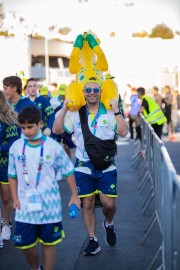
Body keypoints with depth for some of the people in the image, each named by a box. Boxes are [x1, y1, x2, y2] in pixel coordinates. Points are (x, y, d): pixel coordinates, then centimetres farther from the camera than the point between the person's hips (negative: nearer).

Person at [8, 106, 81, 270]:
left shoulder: (53, 146, -8)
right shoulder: (16, 147, -2)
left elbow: (68, 172, 1)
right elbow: (12, 175, 8)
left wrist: (74, 196, 3)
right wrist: (15, 198, 1)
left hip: (49, 205, -2)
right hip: (25, 205, 2)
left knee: (48, 243, 8)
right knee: (25, 243, 7)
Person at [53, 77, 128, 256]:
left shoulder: (109, 113, 0)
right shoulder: (75, 114, 3)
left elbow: (123, 132, -11)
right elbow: (56, 130, -5)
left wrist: (116, 111, -17)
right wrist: (64, 109, -12)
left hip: (106, 165, -1)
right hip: (83, 165, 1)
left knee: (108, 203, -5)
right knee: (87, 204, 5)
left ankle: (108, 224, 29)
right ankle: (92, 241, 17)